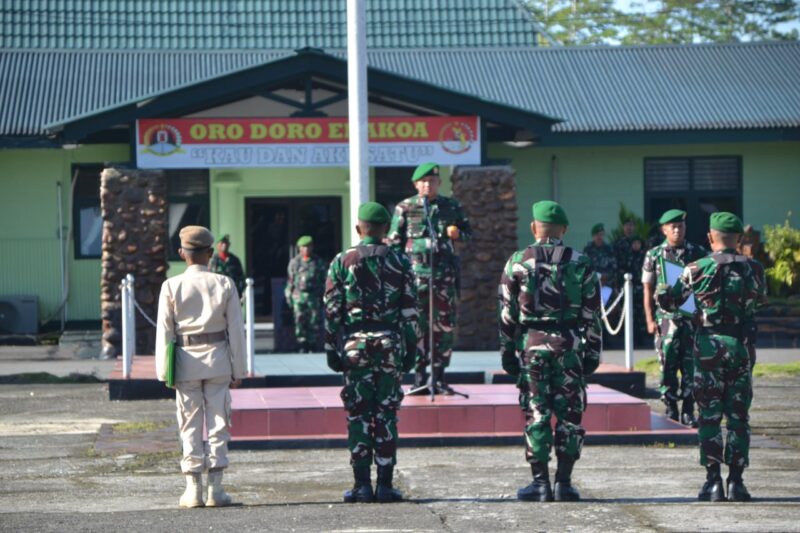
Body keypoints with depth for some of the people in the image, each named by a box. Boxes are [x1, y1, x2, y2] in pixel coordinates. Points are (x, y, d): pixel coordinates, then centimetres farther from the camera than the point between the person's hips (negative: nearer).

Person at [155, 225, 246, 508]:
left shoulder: (171, 287, -4)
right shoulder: (224, 284, -1)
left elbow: (164, 332, -3)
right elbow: (236, 330, 0)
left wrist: (163, 371, 3)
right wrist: (238, 370, 7)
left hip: (186, 363, 0)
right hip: (218, 360, 0)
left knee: (189, 425, 6)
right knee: (218, 424, 6)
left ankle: (193, 489, 5)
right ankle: (215, 489, 4)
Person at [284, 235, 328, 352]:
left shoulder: (319, 262, 10)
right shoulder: (294, 262, 10)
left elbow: (324, 280, 10)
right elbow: (290, 280, 11)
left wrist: (323, 296, 5)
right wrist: (288, 296, 6)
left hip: (314, 296, 0)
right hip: (299, 296, 0)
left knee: (314, 322, -2)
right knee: (300, 321, -7)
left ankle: (312, 345, 6)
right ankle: (302, 345, -6)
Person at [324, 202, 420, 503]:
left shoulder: (342, 262, 2)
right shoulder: (400, 263, 3)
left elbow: (332, 311, 1)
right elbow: (410, 311, 3)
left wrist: (331, 349, 7)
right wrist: (411, 348, 9)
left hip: (355, 344, 0)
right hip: (390, 344, 1)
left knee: (358, 414, 3)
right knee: (387, 415, 4)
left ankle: (362, 485, 1)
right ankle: (385, 484, 3)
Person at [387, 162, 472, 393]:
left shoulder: (452, 207, 9)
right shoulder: (405, 208, 4)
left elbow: (469, 232, 19)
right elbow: (394, 242, 5)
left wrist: (458, 233, -4)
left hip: (445, 272, 2)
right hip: (416, 271, -2)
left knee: (445, 324, 1)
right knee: (417, 324, -1)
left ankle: (439, 376, 10)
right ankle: (419, 375, 5)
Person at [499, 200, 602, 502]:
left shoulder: (518, 262, 1)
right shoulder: (580, 264, 3)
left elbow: (507, 312, 2)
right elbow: (591, 314, 4)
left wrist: (507, 350, 8)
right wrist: (593, 352, 9)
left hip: (531, 345, -1)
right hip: (569, 346, 1)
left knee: (536, 415, 2)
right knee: (569, 414, 6)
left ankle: (540, 483, 2)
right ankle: (564, 482, 5)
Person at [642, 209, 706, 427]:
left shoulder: (697, 253, 8)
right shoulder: (654, 255, 4)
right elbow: (648, 290, 5)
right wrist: (650, 320, -2)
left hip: (693, 318, 1)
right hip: (666, 317, -1)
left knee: (691, 367, 1)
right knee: (668, 366, -1)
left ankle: (688, 411, 7)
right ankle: (671, 410, 8)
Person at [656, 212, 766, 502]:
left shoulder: (696, 269, -5)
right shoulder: (753, 269, 0)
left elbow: (670, 302, 4)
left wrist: (661, 290, 27)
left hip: (709, 346, -1)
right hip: (742, 347, 1)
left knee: (709, 416, 4)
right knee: (739, 417, 7)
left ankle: (713, 482, 0)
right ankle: (736, 482, 4)